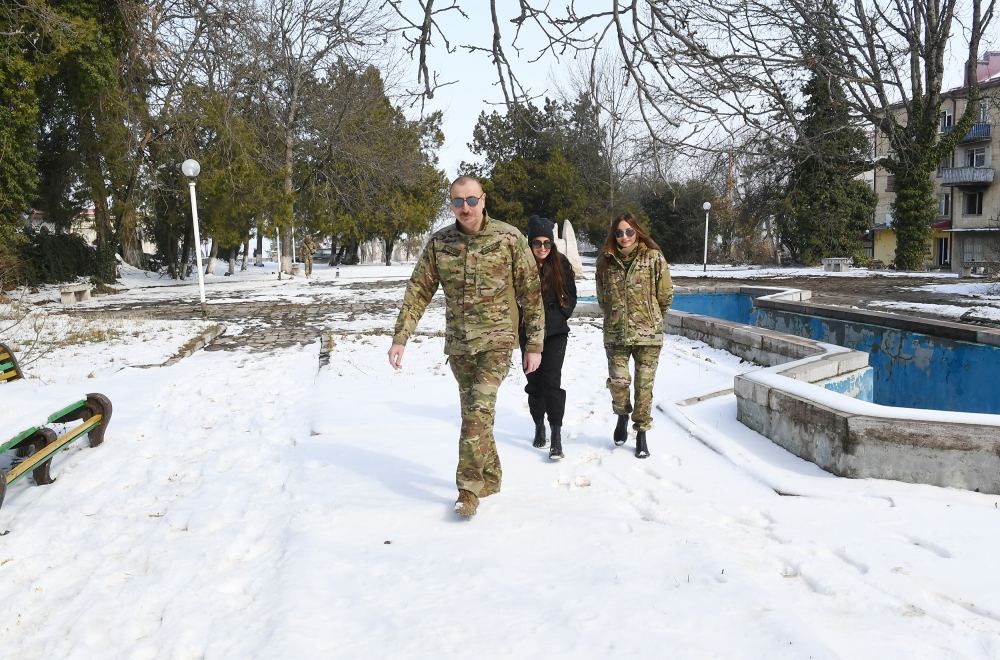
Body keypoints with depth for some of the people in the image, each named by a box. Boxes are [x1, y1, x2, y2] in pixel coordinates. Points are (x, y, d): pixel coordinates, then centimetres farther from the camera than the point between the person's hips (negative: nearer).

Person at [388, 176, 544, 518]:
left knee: (479, 411, -14)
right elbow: (418, 292, 3)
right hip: (458, 344, 4)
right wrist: (400, 338, -3)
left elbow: (531, 293, -3)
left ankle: (469, 488, -4)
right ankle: (491, 477, 30)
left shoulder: (509, 238, -8)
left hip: (496, 340, -4)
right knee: (474, 413, 13)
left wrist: (534, 344, -3)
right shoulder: (439, 243, 0)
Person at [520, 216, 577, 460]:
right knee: (534, 380, 9)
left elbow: (570, 296, 5)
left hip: (555, 331, -1)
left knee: (552, 380, -10)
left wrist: (555, 316, -6)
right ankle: (539, 426, 28)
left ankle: (556, 436, -10)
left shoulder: (561, 264, -1)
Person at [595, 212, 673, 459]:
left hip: (648, 334, -2)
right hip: (615, 333, 2)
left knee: (644, 386, 2)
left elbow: (665, 294, 3)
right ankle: (622, 415, 28)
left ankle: (641, 434, 18)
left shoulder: (653, 257, -5)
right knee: (618, 381, -4)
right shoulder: (605, 260, 4)